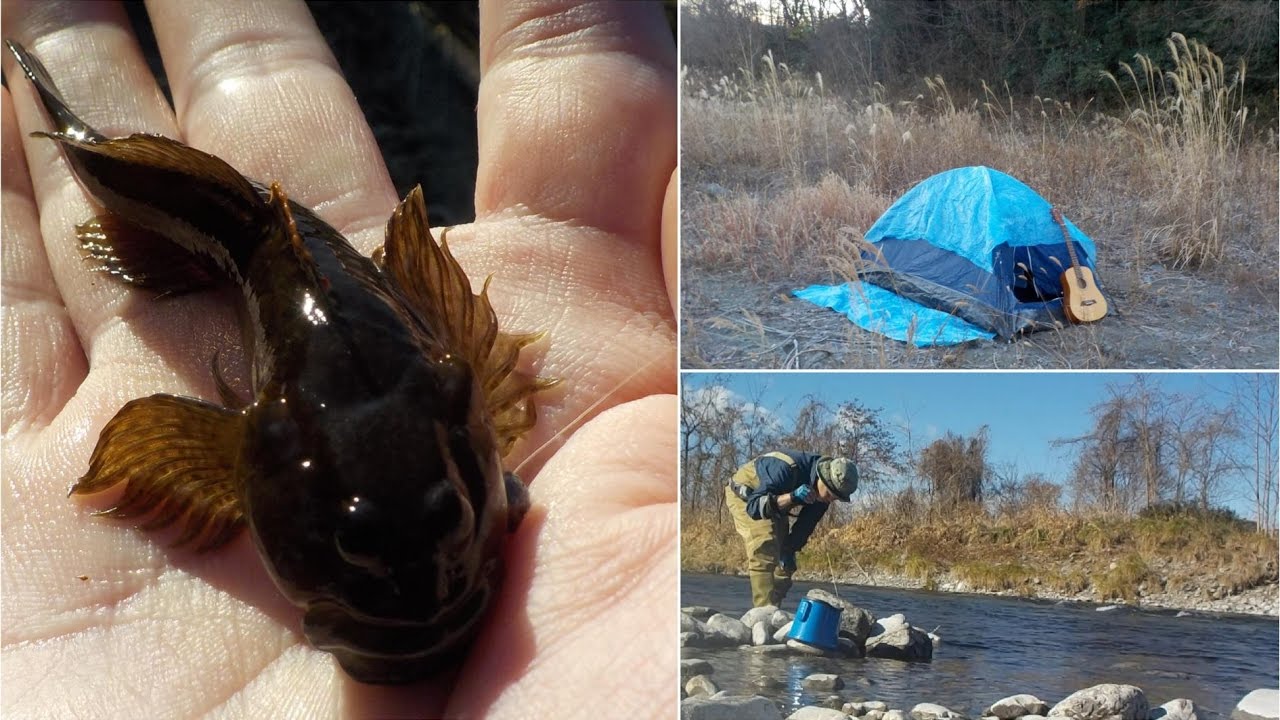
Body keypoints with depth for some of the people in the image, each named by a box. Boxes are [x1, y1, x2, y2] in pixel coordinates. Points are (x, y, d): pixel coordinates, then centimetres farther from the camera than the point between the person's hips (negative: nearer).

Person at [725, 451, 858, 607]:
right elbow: (753, 507, -41)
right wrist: (792, 497, -52)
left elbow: (807, 522, -1)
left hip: (775, 505, 8)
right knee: (765, 553, -24)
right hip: (744, 496, -8)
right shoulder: (789, 469, -39)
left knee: (786, 563, 3)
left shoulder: (823, 489, -16)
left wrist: (789, 549, -3)